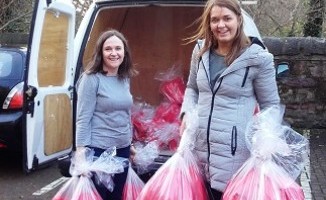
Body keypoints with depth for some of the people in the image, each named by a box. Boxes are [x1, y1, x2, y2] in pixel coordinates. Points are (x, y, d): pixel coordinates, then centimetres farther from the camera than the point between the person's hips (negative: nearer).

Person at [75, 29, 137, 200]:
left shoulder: (125, 79, 7)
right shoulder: (92, 78, -12)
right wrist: (81, 151, -16)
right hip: (98, 150, -6)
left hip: (122, 149, 6)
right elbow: (83, 119, -13)